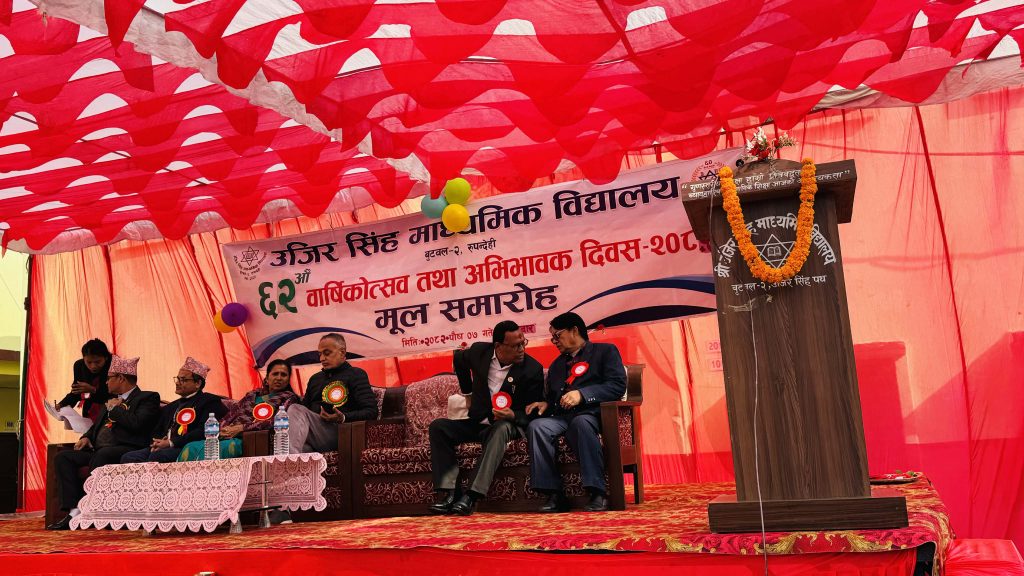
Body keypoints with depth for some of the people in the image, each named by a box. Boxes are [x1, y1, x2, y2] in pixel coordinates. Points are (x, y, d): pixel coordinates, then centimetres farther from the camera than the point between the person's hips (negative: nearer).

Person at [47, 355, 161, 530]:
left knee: (100, 456, -36)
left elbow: (136, 423, -16)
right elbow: (96, 425, 32)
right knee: (64, 457, -8)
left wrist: (114, 408, -2)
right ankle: (75, 511, -17)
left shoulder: (147, 398, 1)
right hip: (98, 450, 9)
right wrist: (86, 437, 9)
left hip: (126, 449, -9)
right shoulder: (112, 399, 27)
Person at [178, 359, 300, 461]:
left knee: (206, 451, -32)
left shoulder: (289, 397, 12)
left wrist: (242, 427, -10)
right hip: (228, 436, 5)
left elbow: (275, 422, -4)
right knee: (190, 448, -22)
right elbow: (232, 412, 20)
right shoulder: (253, 394, 29)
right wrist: (222, 428, -3)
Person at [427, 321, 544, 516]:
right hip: (476, 423, 4)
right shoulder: (479, 351, -5)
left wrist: (513, 416, -29)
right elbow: (458, 359, 20)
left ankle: (472, 496, -43)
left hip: (506, 425, -4)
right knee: (438, 426, -17)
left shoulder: (533, 369, -13)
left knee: (501, 428, -38)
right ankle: (449, 492, -28)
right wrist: (468, 391, 24)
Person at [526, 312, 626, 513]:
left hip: (590, 413, -5)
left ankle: (597, 493, -36)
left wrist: (582, 394, -14)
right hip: (560, 415, 5)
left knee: (580, 423, -40)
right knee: (537, 426, -29)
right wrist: (545, 404, 8)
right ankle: (554, 495, -29)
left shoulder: (605, 351, 13)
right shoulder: (557, 364, 32)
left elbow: (618, 385, -2)